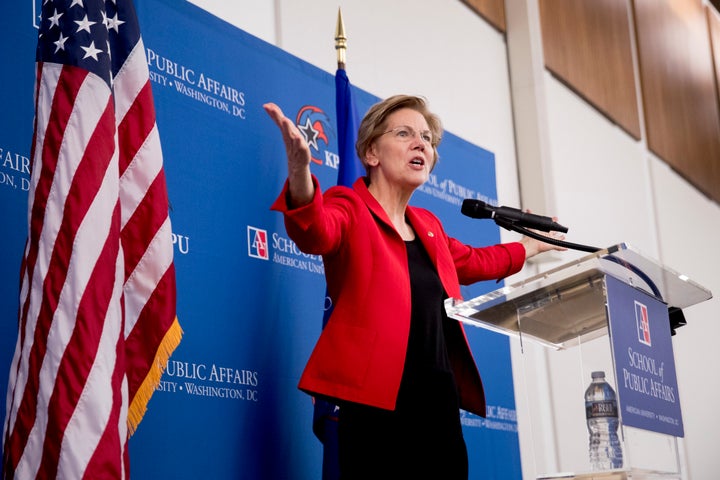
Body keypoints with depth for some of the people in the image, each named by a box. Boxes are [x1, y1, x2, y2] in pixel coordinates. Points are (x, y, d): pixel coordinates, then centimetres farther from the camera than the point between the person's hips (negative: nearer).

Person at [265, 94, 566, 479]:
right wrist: (300, 172, -47)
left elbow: (471, 261, 40)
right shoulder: (350, 208, -1)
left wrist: (531, 246, 53)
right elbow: (315, 233, -26)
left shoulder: (428, 226, 19)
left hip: (441, 405, 7)